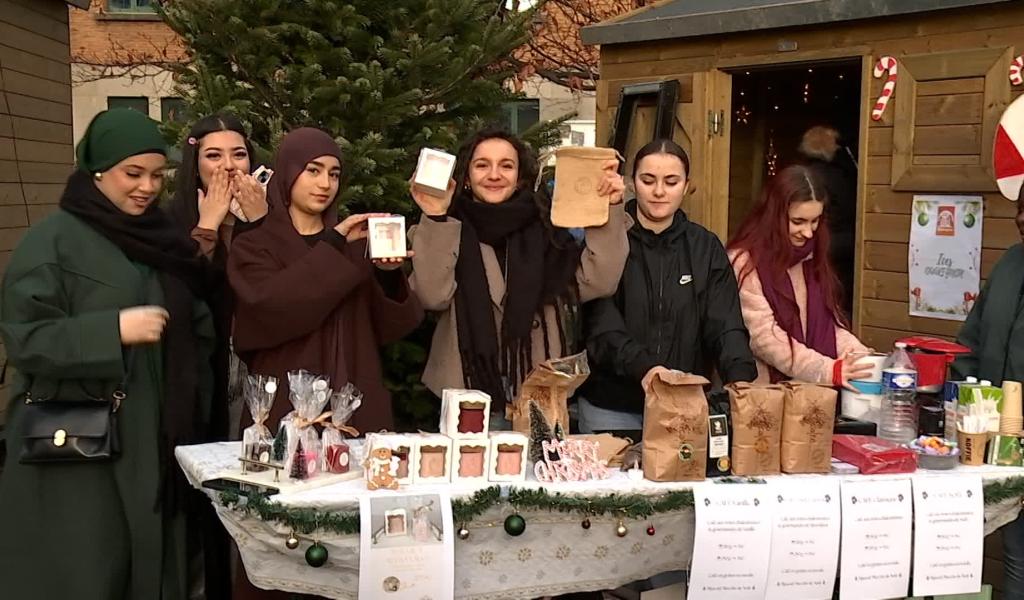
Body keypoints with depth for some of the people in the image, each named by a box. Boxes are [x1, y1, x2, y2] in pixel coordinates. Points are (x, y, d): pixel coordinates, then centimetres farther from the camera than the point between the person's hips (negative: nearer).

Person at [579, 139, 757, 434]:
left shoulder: (706, 248, 4)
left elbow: (726, 326, -5)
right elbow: (601, 326, -14)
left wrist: (741, 380, -24)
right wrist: (642, 366, -32)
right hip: (610, 406, -2)